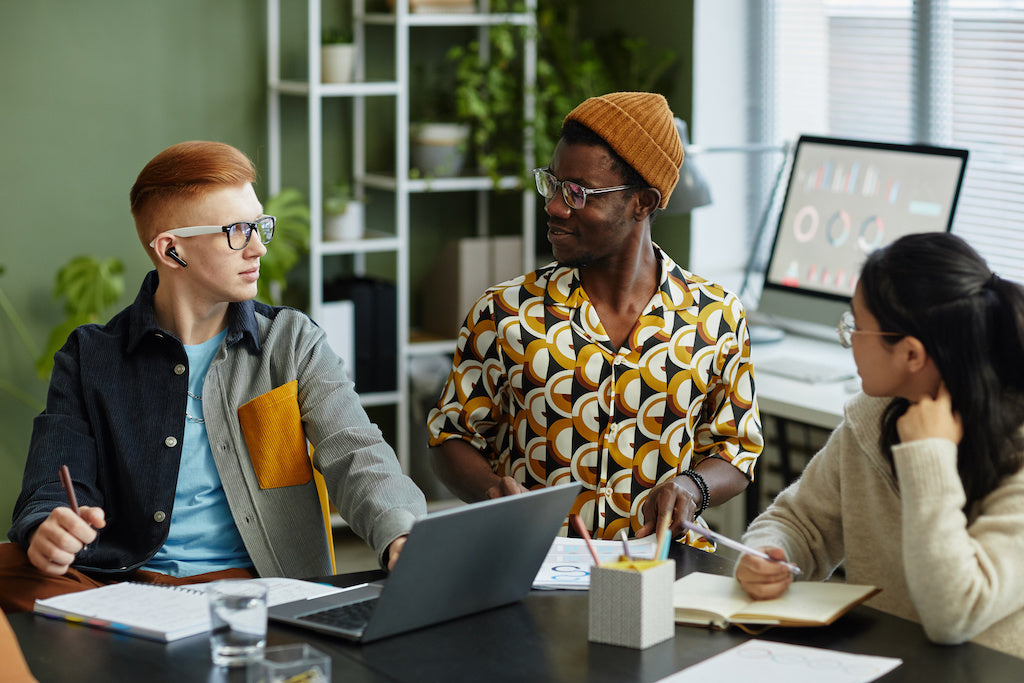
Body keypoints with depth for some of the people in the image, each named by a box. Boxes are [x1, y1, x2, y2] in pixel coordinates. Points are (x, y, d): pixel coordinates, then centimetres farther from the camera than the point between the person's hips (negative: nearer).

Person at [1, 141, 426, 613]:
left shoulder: (294, 343, 12)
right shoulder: (90, 358, 12)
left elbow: (356, 456, -1)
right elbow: (51, 491, 6)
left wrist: (402, 539, -25)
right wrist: (46, 533, -22)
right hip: (120, 576, 1)